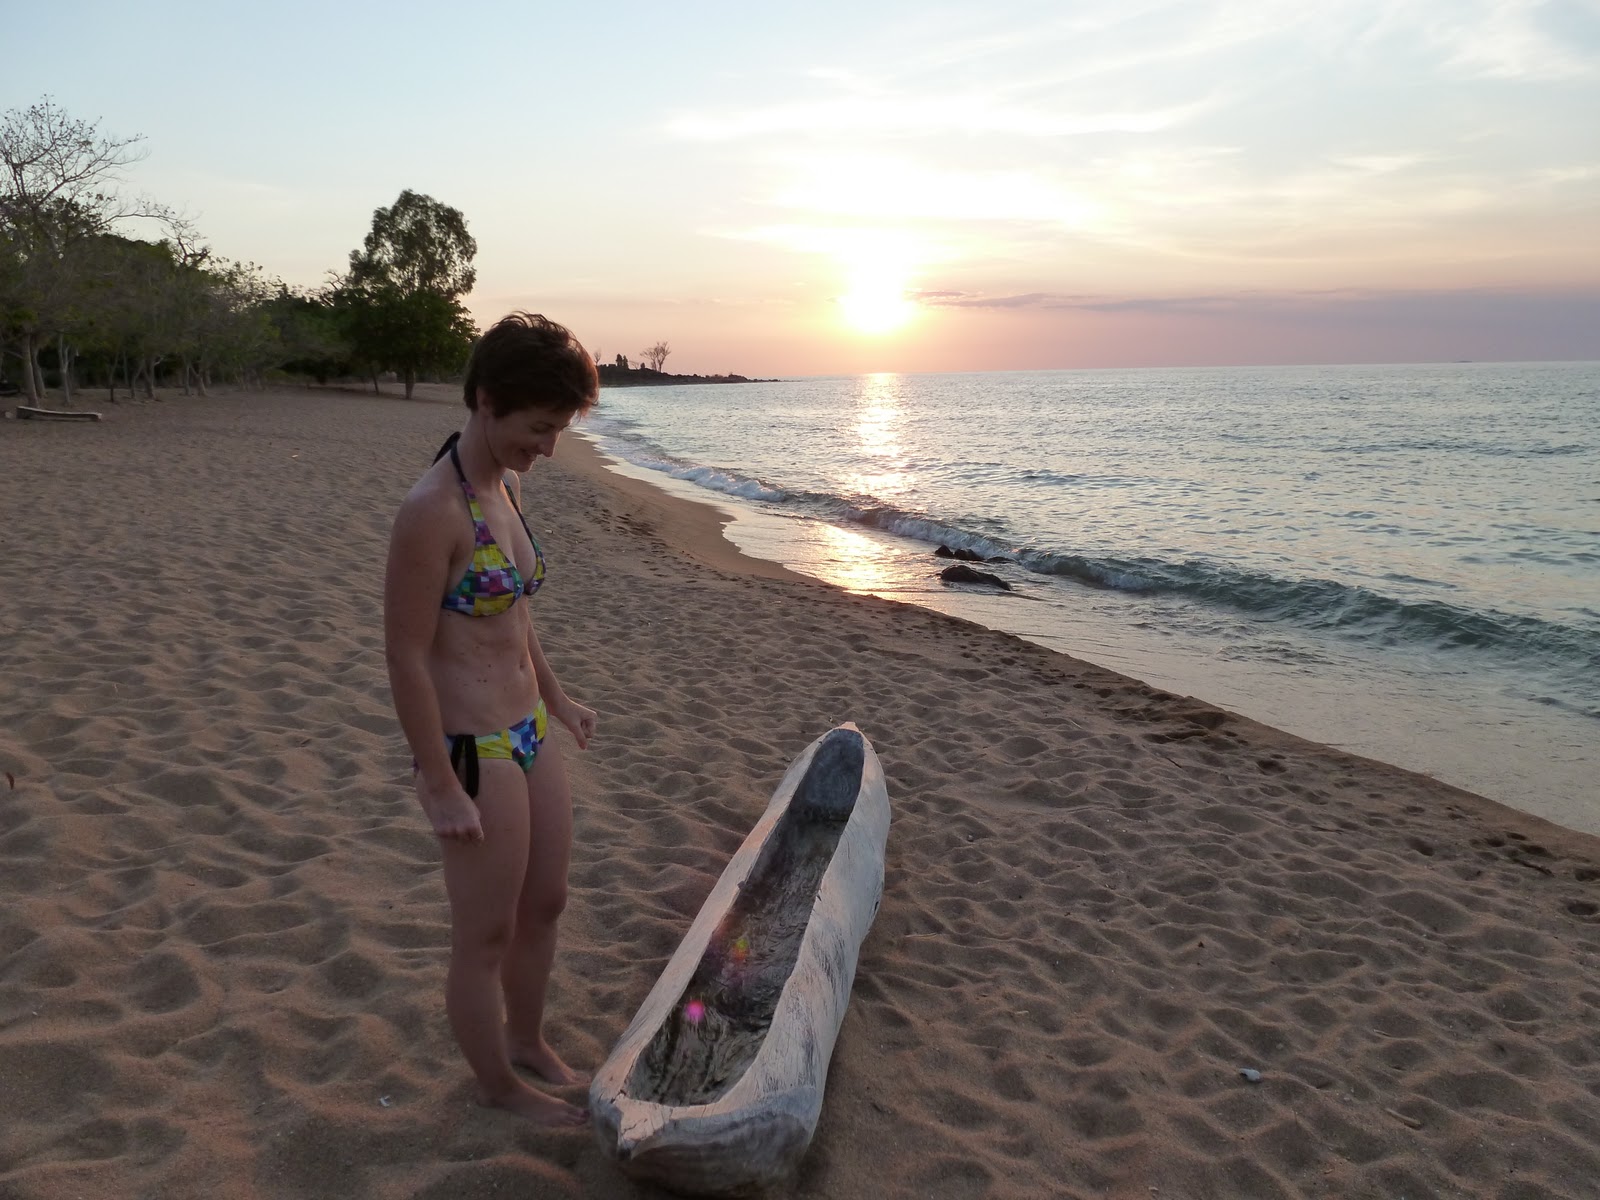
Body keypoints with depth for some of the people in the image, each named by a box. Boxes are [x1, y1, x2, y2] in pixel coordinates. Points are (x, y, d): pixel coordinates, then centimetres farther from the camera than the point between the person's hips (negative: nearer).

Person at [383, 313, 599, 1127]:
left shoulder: (505, 488, 5)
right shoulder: (433, 509, -22)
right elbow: (406, 655, -20)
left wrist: (556, 699, 24)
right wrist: (441, 787, -17)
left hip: (528, 734, 9)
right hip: (473, 750, -9)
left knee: (546, 902, 23)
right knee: (487, 935, 11)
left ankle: (526, 1040, 46)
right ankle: (497, 1085, 34)